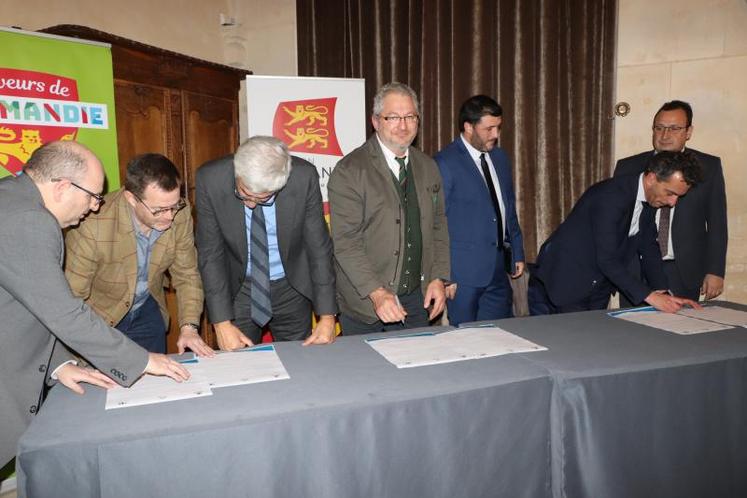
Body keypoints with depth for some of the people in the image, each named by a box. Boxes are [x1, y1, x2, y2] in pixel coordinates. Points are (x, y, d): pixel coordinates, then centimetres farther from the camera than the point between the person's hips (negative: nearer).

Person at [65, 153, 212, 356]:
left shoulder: (180, 215, -19)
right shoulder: (93, 224, -31)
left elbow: (187, 275, -6)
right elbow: (71, 297, -23)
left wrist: (189, 326, -17)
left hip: (147, 312, 4)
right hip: (98, 316, -3)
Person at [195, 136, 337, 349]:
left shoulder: (304, 177, -21)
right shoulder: (210, 179, -20)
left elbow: (318, 247, -12)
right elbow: (210, 253, -13)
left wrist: (327, 316, -13)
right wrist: (221, 322, -17)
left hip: (291, 288, 1)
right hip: (236, 289, 0)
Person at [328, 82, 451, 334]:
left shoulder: (428, 167, 8)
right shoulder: (349, 171, -11)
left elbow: (438, 226, 12)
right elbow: (345, 242, -16)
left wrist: (438, 278, 2)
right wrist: (376, 293, -23)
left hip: (418, 298, 5)